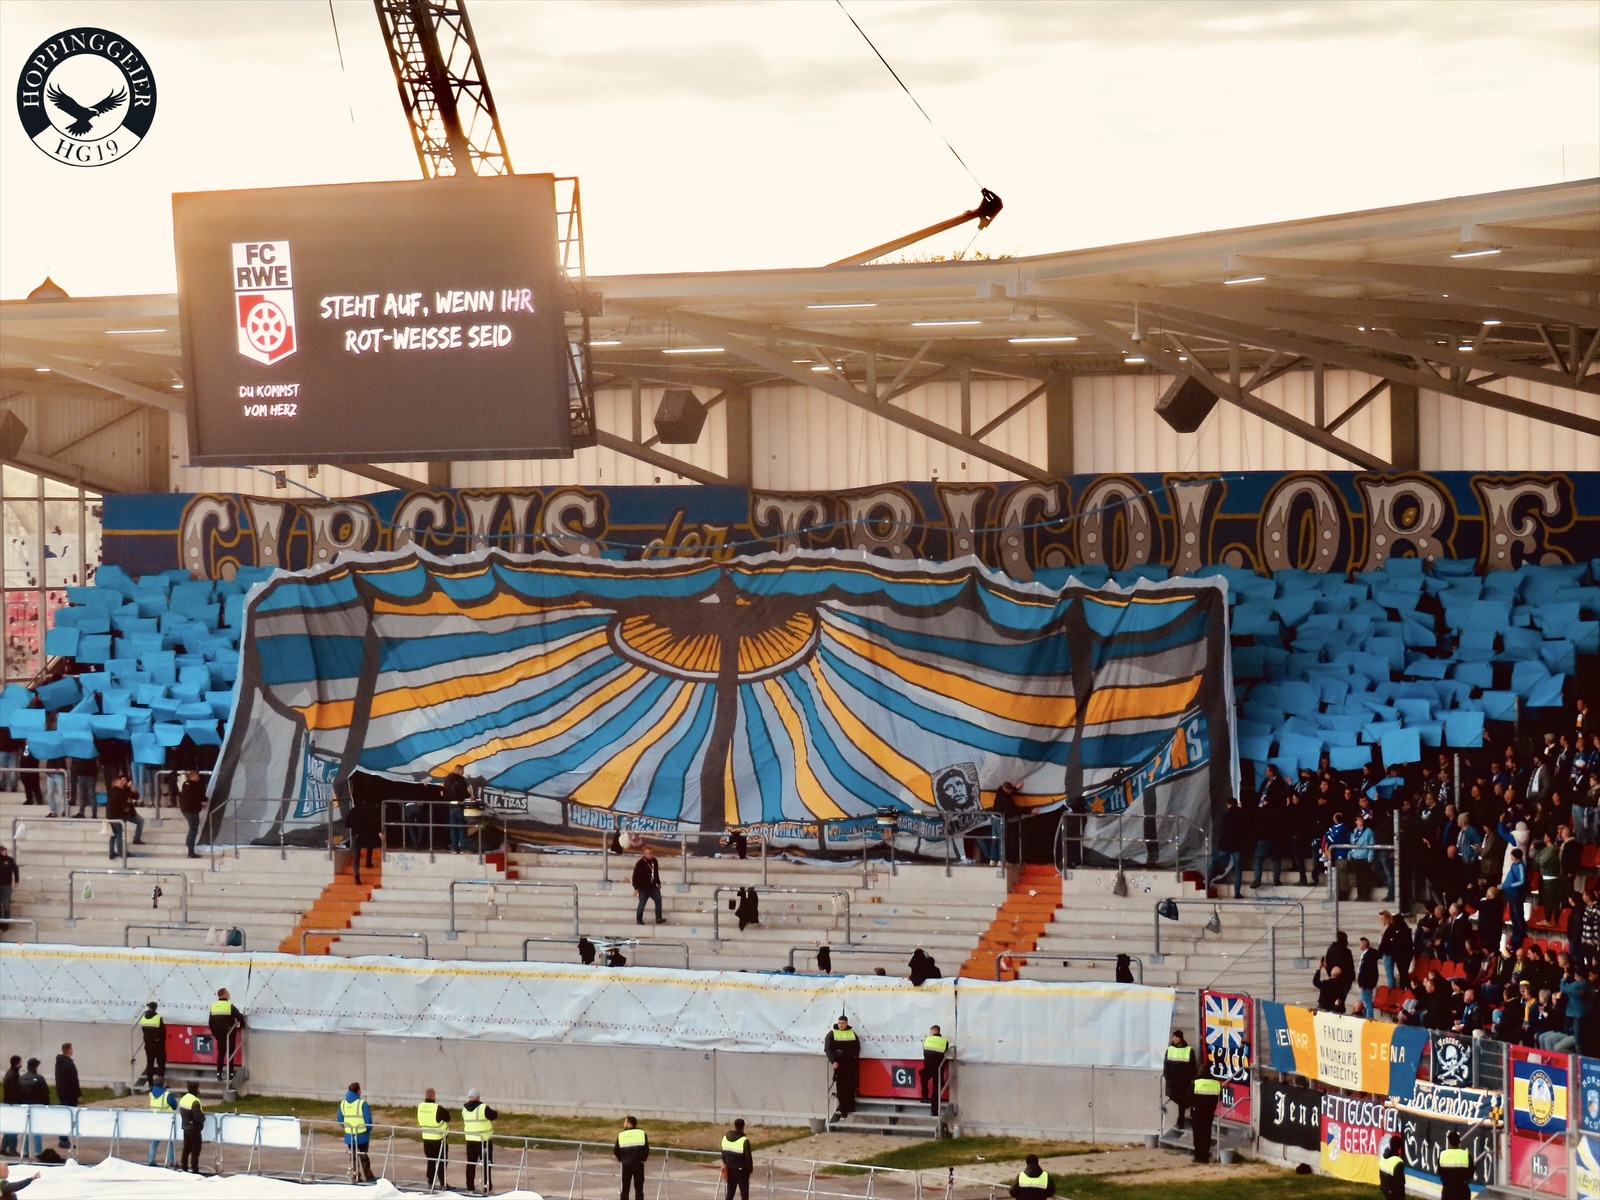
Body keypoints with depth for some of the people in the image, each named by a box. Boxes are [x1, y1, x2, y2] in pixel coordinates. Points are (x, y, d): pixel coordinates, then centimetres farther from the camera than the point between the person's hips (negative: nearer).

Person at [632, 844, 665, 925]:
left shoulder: (654, 861, 4)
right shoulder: (640, 864, -15)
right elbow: (635, 876, -12)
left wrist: (658, 883, 22)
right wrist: (636, 888, -13)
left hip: (653, 886, 6)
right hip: (643, 887, -6)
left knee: (658, 899, -1)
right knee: (642, 903, 1)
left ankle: (658, 918, 6)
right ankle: (639, 920, 14)